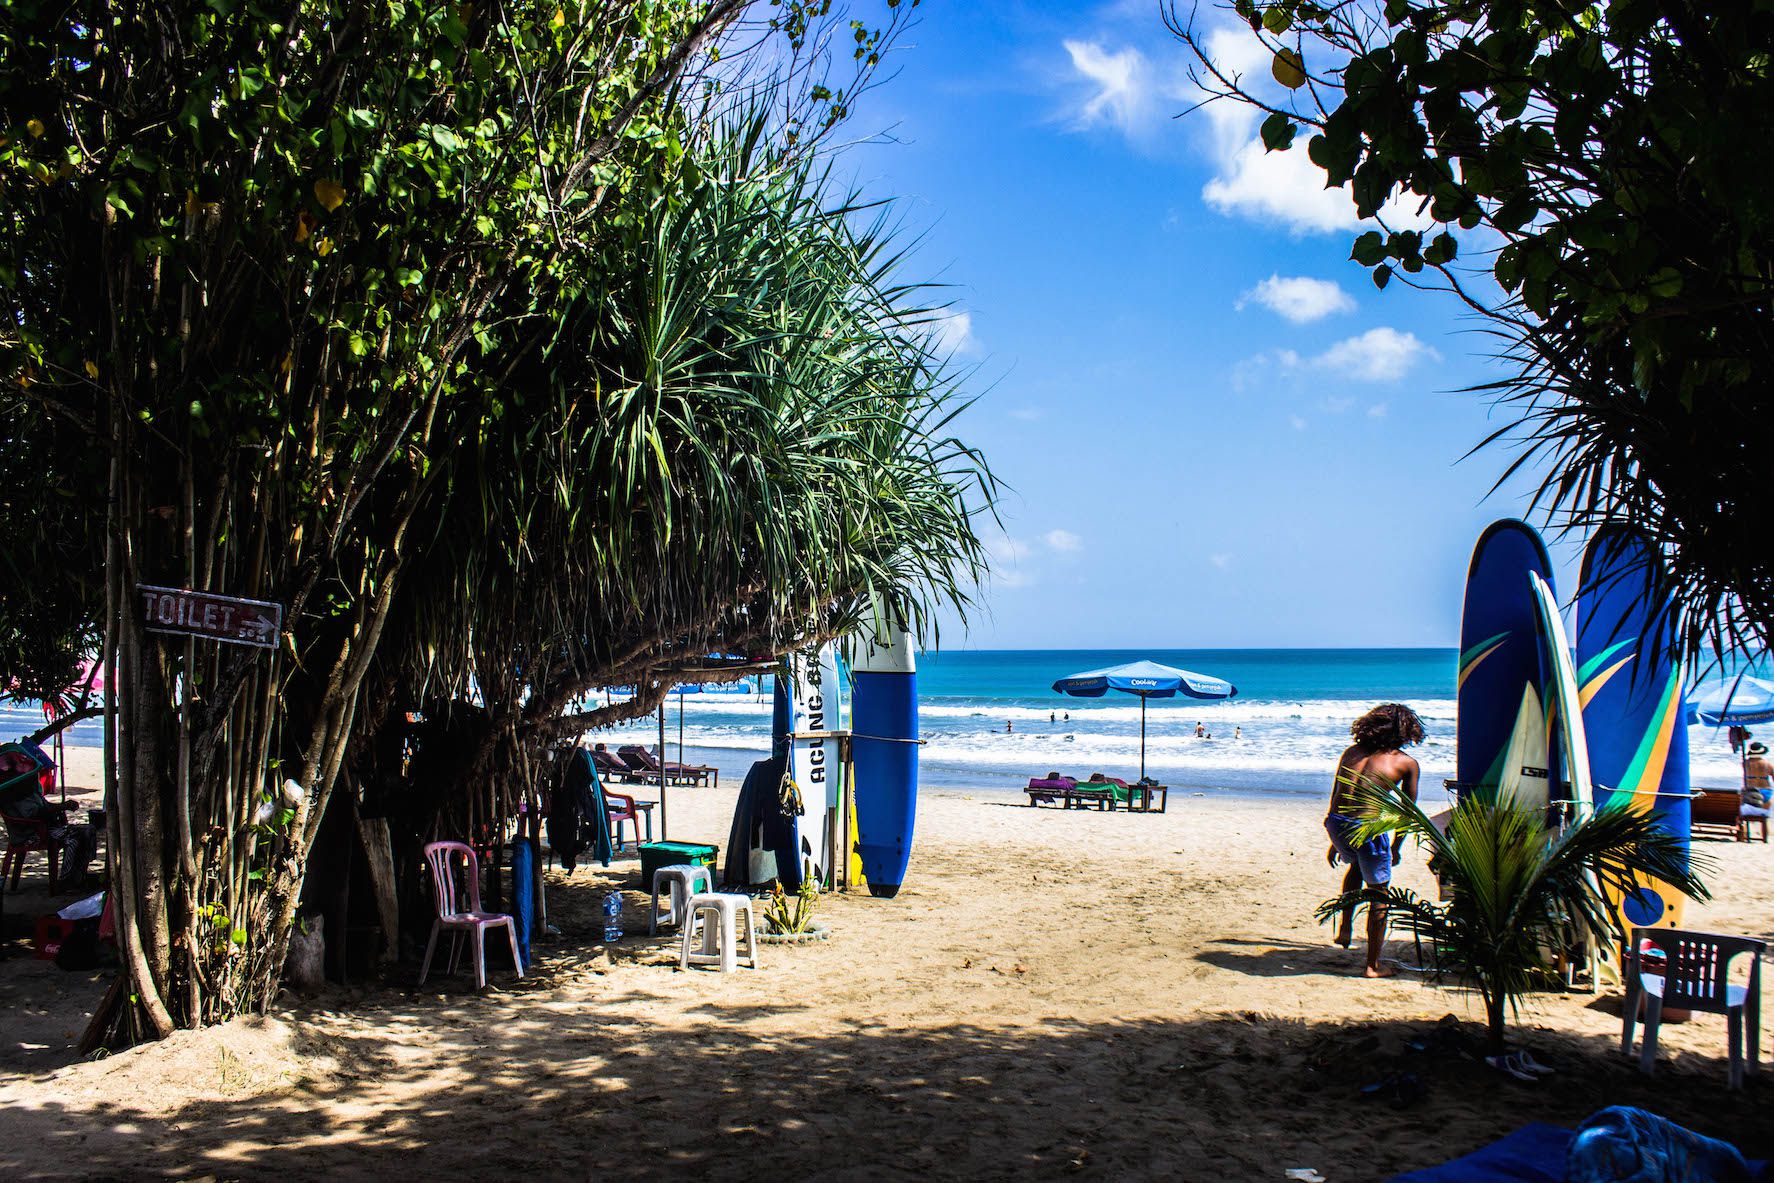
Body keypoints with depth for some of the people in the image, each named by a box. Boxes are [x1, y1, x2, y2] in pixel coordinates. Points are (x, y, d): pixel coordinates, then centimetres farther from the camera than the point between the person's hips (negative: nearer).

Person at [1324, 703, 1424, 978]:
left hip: (1336, 823, 5)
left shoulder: (1351, 752, 18)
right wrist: (1396, 848, 23)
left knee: (1357, 865, 36)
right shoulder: (1407, 763, 7)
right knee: (1378, 894, 13)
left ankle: (1345, 927, 30)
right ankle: (1373, 965, 18)